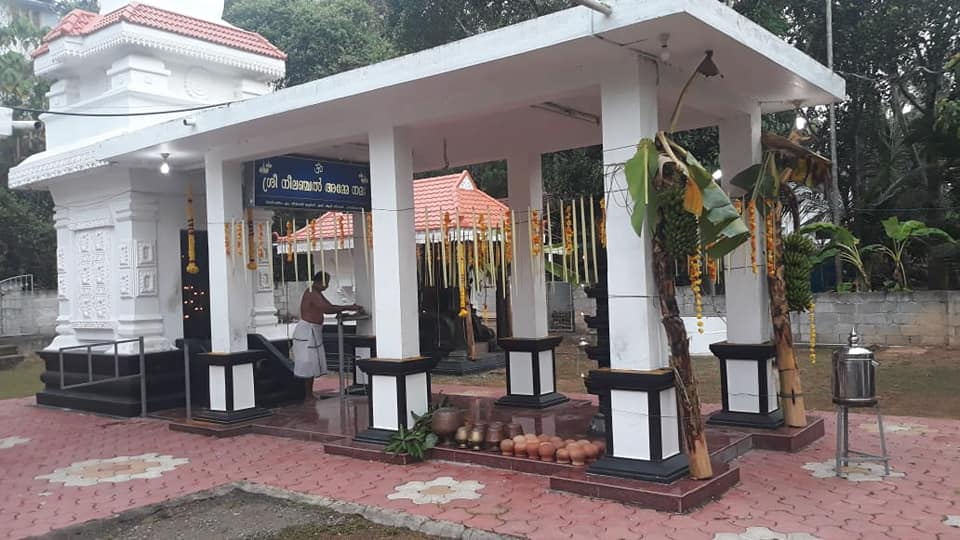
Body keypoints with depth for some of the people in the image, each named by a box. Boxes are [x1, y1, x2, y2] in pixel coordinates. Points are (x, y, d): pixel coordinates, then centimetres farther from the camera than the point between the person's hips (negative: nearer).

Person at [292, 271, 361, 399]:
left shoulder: (317, 293, 15)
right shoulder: (312, 293, -17)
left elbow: (330, 306, 15)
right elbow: (327, 309, -27)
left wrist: (348, 308, 3)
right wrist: (348, 308, -23)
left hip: (314, 331, 10)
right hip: (306, 331, -10)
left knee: (313, 363, 11)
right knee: (308, 362, -7)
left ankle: (310, 394, 15)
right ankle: (308, 395, -3)